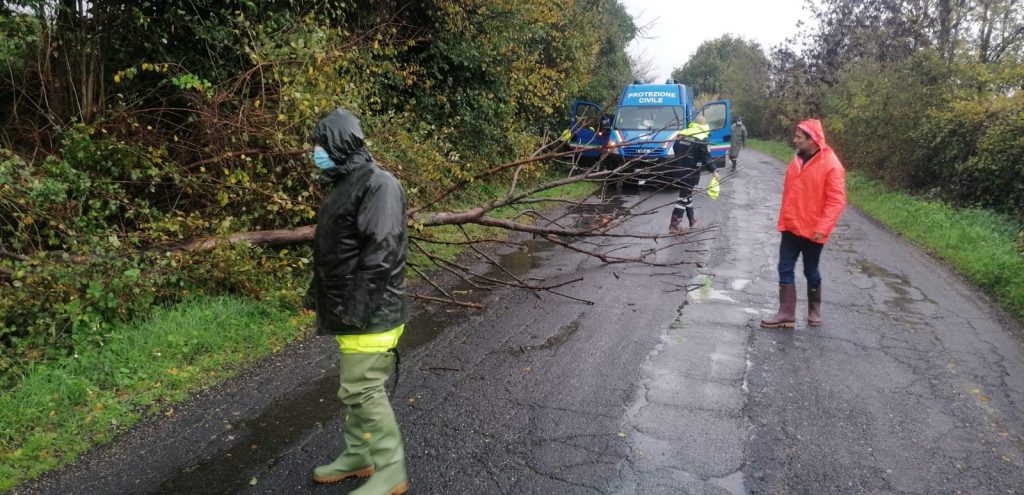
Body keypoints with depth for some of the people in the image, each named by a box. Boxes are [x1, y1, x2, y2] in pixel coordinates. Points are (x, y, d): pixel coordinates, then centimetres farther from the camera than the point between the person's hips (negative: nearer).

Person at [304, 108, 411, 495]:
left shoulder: (378, 184, -16)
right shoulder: (344, 185, 16)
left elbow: (382, 251, -25)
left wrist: (357, 307, -26)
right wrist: (316, 294, 20)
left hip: (369, 313, -10)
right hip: (349, 312, 10)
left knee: (363, 391, -5)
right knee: (355, 388, 18)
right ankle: (358, 455, 33)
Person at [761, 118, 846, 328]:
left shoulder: (830, 165, -15)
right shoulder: (797, 161, 7)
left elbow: (837, 201, -17)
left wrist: (823, 228, -24)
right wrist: (783, 220, 14)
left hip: (812, 231, -6)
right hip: (791, 228, 6)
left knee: (811, 272, 9)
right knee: (785, 270, 3)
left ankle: (814, 310, 28)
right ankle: (786, 313, 8)